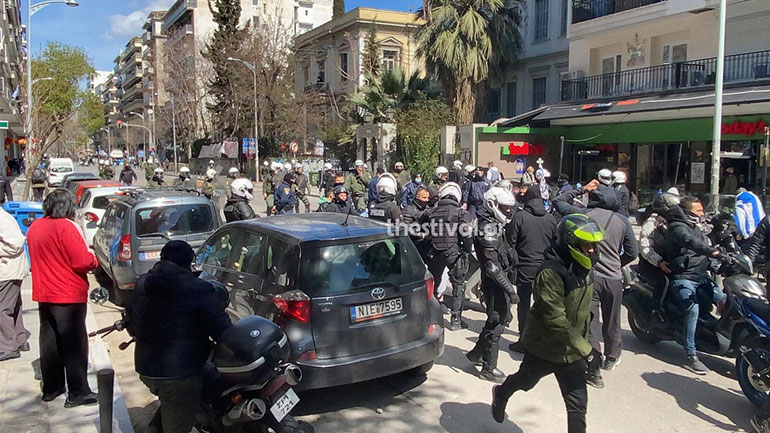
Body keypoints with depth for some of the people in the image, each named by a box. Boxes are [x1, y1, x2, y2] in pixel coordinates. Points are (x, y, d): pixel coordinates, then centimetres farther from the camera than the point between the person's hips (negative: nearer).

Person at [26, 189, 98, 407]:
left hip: (44, 294, 8)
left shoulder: (35, 227, 6)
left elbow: (41, 258, 16)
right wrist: (93, 258, -1)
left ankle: (51, 388, 26)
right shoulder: (66, 227, -17)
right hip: (69, 295, -7)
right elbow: (83, 262, -22)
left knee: (49, 342, 16)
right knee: (74, 344, -1)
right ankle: (78, 393, 3)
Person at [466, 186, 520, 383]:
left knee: (504, 317, 20)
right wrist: (510, 289, -25)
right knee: (497, 322, -1)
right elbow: (492, 265, -25)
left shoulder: (493, 224, 12)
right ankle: (489, 368, 12)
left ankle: (477, 352, 32)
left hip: (496, 280, 10)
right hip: (494, 283, -10)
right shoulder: (489, 227, -20)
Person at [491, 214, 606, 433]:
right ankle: (501, 394, 54)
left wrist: (585, 340, 18)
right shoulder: (551, 273, -28)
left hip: (572, 349, 6)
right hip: (545, 347, -5)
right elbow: (556, 320, -31)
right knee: (525, 380, 22)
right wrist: (586, 350, -30)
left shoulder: (585, 268, -1)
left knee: (578, 403, 2)